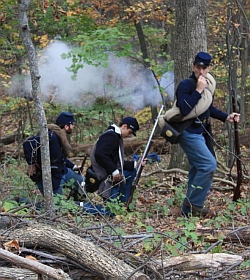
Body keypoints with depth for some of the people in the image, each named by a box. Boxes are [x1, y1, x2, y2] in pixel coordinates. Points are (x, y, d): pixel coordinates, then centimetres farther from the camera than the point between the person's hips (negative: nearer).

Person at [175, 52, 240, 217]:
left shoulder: (208, 85, 8)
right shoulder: (186, 85, -17)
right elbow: (185, 109, -30)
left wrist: (226, 117, 10)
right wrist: (198, 90, -29)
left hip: (201, 133, 9)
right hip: (189, 133, -9)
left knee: (197, 169, 13)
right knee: (209, 165, -16)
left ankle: (189, 209, 21)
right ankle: (194, 203, -7)